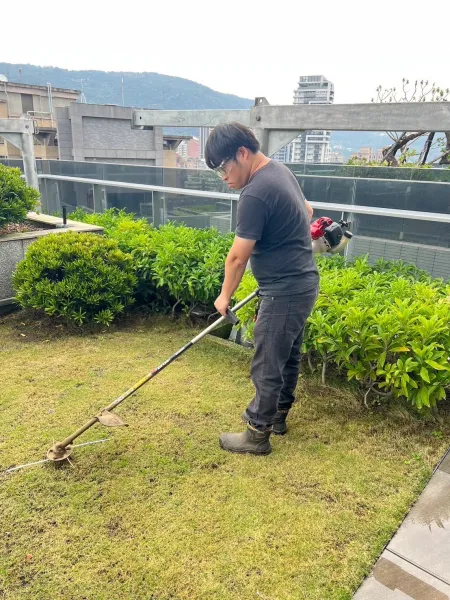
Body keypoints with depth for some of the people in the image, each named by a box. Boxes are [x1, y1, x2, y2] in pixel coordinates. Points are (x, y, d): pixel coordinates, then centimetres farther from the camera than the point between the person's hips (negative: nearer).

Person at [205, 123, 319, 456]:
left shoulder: (256, 194, -23)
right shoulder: (280, 170, 8)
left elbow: (238, 257, -17)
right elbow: (307, 211, 25)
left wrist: (225, 296, -2)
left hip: (284, 292, -10)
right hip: (303, 283, 10)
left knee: (267, 366, 3)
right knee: (288, 356, 21)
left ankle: (258, 434, 18)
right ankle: (278, 414, 38)